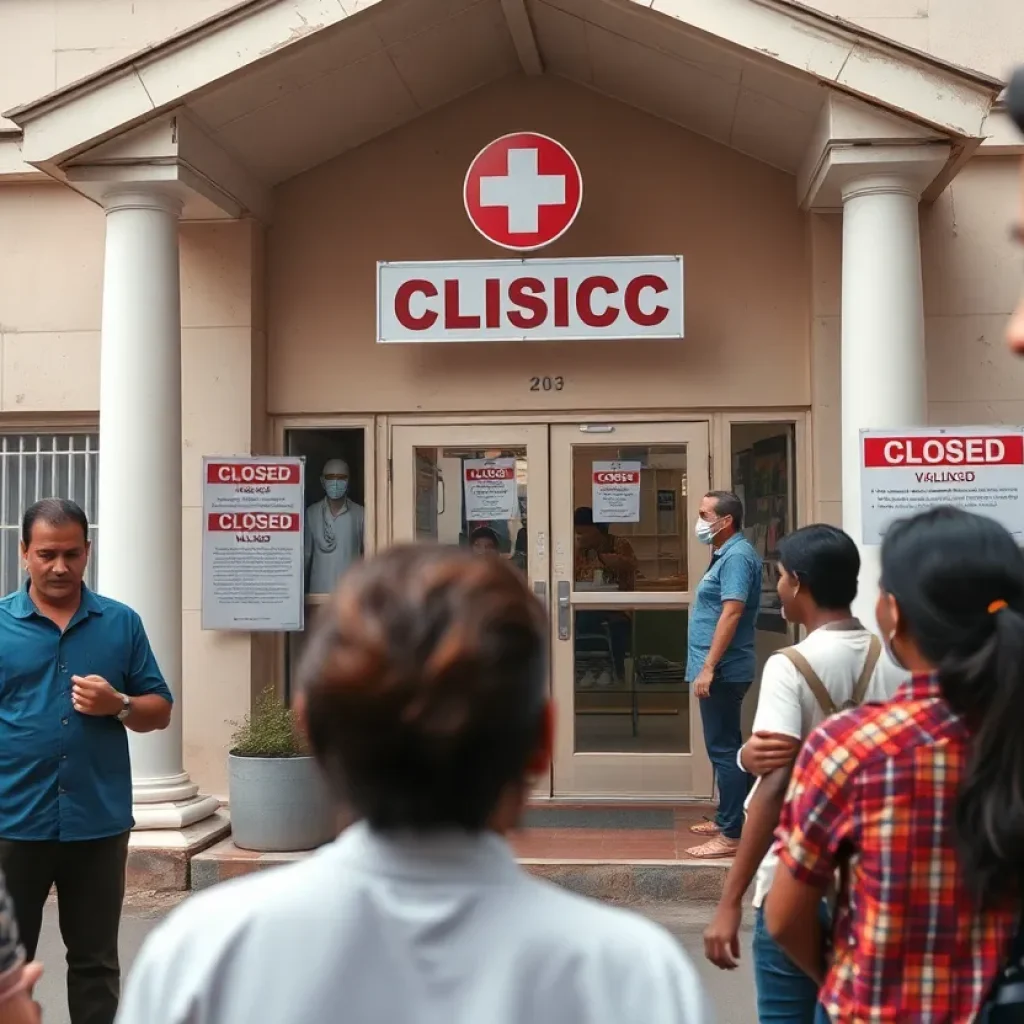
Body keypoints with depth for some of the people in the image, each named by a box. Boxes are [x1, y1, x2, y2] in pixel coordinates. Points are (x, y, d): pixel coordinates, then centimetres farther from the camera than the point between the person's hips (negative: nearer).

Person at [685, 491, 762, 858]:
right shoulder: (726, 555, 16)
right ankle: (726, 819, 27)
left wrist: (708, 667, -26)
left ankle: (732, 835, -4)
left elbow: (731, 613, -24)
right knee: (725, 747, 17)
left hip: (722, 671, -11)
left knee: (724, 749, -7)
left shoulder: (737, 556, -17)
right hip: (721, 670, 11)